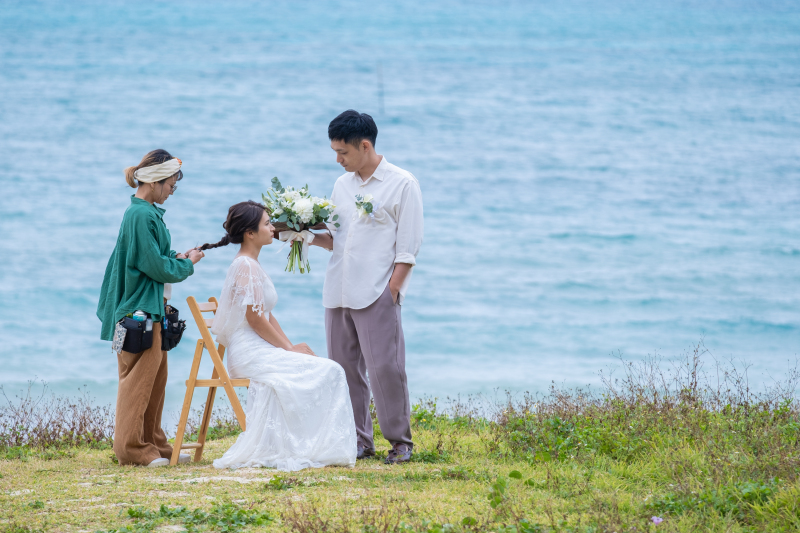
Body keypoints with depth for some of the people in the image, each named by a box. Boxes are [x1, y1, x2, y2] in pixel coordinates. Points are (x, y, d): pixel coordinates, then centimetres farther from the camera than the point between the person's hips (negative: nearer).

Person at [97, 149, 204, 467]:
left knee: (155, 378, 13)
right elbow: (155, 266, -18)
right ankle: (130, 448, -3)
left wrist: (177, 259, 7)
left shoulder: (148, 212, 13)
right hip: (139, 308, -10)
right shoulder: (141, 216, -18)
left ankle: (153, 445, 19)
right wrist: (187, 264, -4)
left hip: (149, 308, 10)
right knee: (139, 379, -6)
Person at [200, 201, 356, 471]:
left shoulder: (251, 264, 19)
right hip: (251, 353, -10)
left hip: (259, 350, 10)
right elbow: (254, 318, -18)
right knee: (327, 373, -15)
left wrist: (290, 346, 8)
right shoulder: (246, 267, -13)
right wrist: (288, 349, -11)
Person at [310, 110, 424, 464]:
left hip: (377, 295, -6)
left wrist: (392, 290, -12)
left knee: (385, 368, -9)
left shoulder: (401, 184, -2)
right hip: (338, 294, 6)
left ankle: (399, 441, 1)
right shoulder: (342, 185, 16)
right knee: (345, 368, 5)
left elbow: (408, 246, -5)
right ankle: (358, 442, 12)